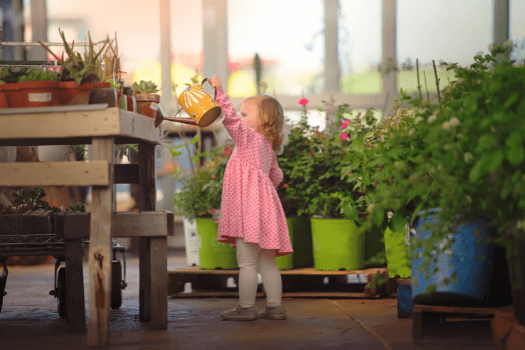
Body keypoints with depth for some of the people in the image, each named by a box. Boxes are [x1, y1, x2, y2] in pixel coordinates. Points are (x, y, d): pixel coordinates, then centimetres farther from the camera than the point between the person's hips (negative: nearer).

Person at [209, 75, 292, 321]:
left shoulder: (249, 137, -7)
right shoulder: (268, 147, 19)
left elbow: (231, 120, -22)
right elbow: (276, 176, 26)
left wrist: (220, 93, -21)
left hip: (249, 207, -9)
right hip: (263, 207, 9)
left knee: (247, 262, -5)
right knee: (267, 262, 10)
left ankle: (246, 307, -3)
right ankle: (275, 306, 11)